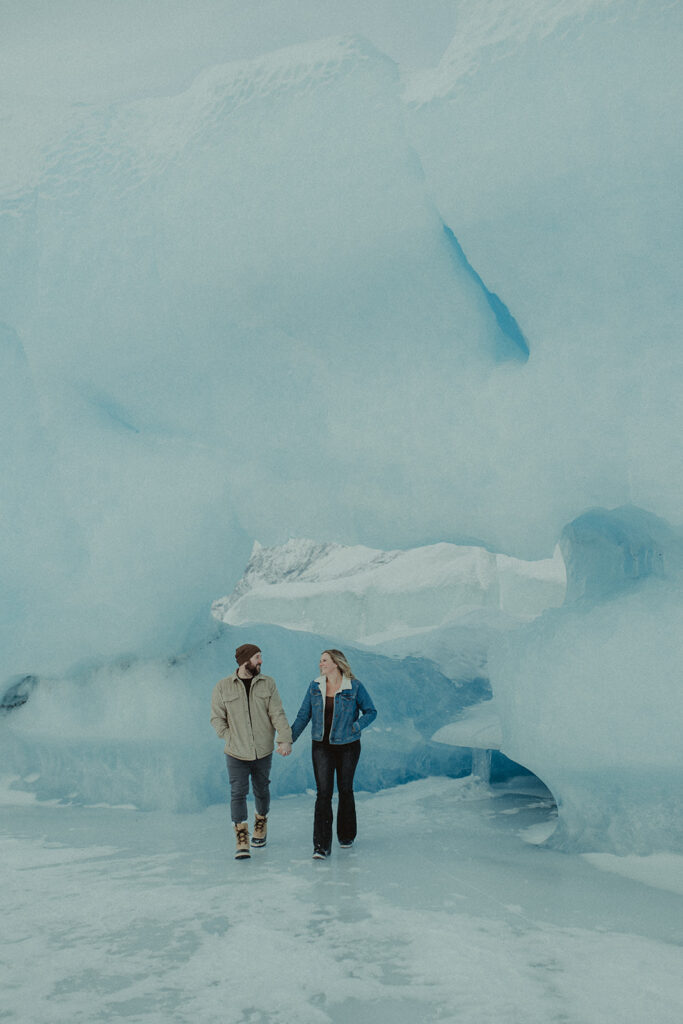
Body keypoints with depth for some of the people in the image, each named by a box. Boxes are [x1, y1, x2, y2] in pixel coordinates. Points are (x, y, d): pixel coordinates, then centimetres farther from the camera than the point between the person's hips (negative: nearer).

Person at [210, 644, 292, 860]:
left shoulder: (267, 683, -1)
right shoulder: (223, 687, -4)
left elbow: (278, 714, -6)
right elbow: (217, 718, 0)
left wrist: (285, 740, -17)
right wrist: (231, 740, -7)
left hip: (263, 751, 2)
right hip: (236, 753, -2)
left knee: (261, 790, 16)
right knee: (238, 793, -7)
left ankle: (261, 823, 41)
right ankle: (242, 840, -1)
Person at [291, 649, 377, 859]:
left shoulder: (354, 687, -8)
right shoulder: (315, 687, 1)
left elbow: (371, 712, 1)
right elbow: (303, 716, 5)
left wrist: (356, 726, -15)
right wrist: (289, 739, -2)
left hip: (348, 746, -1)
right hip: (322, 747, 2)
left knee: (345, 790, 12)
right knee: (323, 792, -7)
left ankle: (346, 836, 31)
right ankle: (321, 846, -6)